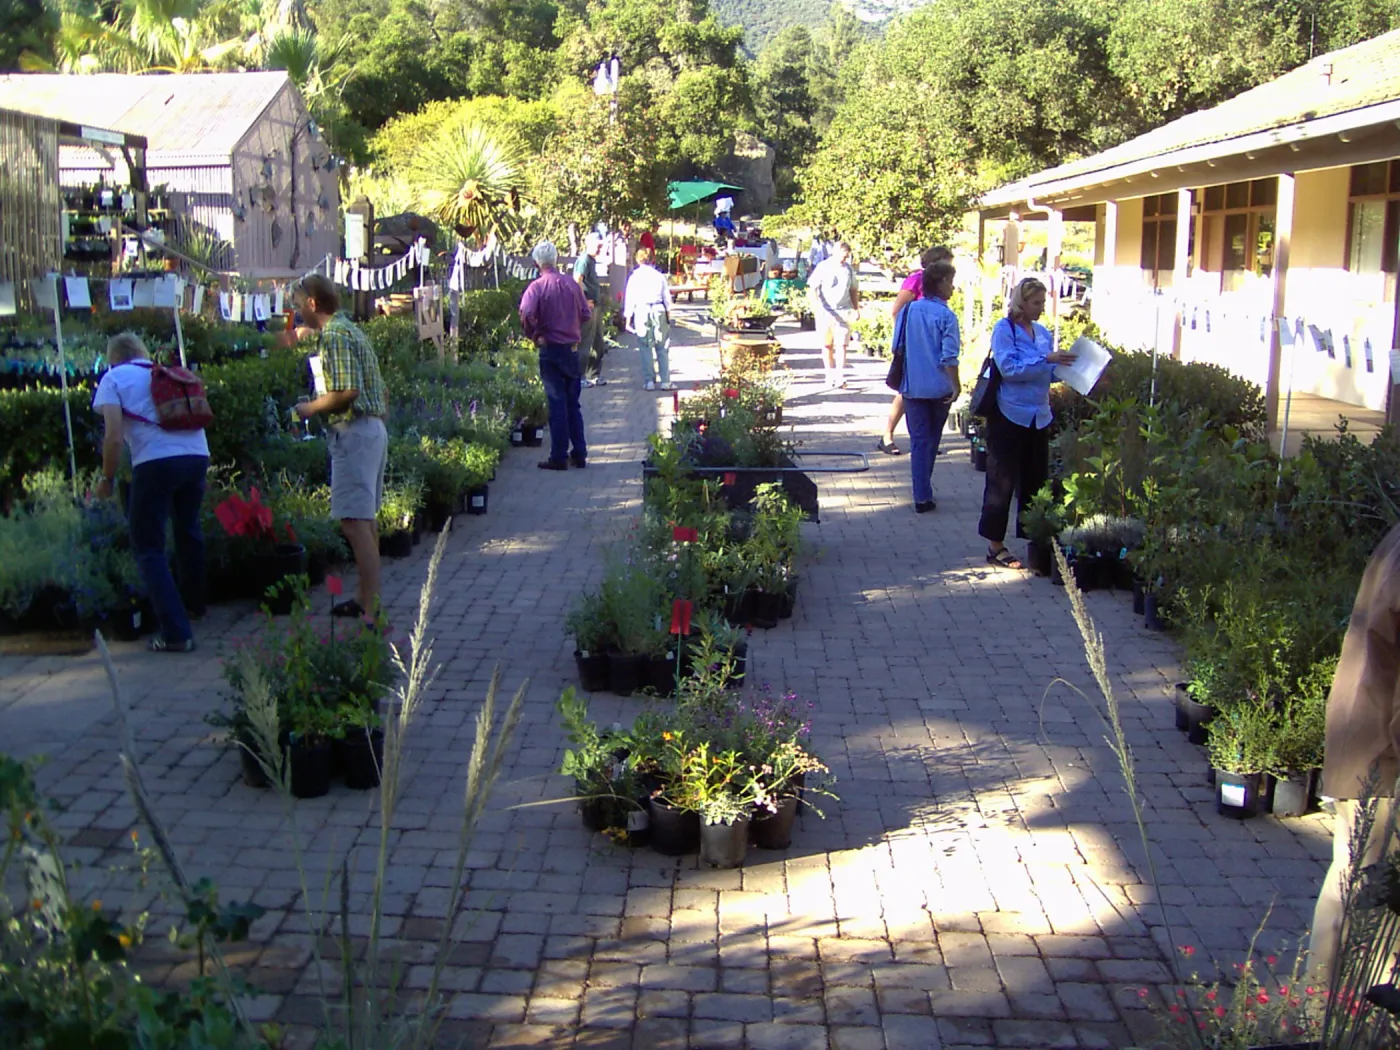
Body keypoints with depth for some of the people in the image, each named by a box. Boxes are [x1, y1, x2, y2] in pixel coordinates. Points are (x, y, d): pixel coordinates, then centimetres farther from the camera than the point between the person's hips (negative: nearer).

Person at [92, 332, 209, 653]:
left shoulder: (113, 378, 11)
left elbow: (114, 437, -1)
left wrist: (107, 478, 11)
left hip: (156, 461, -5)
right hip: (197, 454, 6)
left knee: (149, 548, 5)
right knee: (188, 528, 29)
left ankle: (176, 633, -3)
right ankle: (196, 603, 46)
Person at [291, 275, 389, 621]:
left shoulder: (333, 335, -13)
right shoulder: (350, 329, 18)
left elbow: (347, 390, -23)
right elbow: (375, 388, 19)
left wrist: (311, 408, -8)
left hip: (353, 432, -11)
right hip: (372, 427, 11)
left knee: (355, 522, -13)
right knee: (366, 518, 16)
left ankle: (369, 612, -15)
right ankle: (366, 598, 26)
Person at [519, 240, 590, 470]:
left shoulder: (537, 286, -12)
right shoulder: (572, 284, 3)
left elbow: (526, 314, -26)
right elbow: (586, 314, 6)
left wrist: (534, 336, -12)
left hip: (550, 349, -4)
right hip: (573, 348, 4)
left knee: (557, 404, 0)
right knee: (573, 404, 13)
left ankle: (559, 457, 3)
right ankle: (579, 454, 16)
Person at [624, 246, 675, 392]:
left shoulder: (634, 277, -1)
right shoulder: (659, 276, 4)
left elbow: (629, 299, 0)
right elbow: (667, 298, 7)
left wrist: (628, 319, 5)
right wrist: (668, 315, 16)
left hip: (641, 312, -1)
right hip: (658, 311, 1)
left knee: (645, 348, 5)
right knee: (662, 348, 7)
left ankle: (649, 381, 3)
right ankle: (665, 381, 4)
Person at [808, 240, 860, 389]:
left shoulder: (849, 269, 11)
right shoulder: (823, 267, 0)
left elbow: (853, 290, 20)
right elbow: (813, 288, -4)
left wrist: (856, 308, 15)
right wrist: (814, 304, -17)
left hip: (844, 311, 2)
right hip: (825, 311, -2)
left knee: (842, 344, -7)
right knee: (827, 344, 5)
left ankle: (840, 377, -10)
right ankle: (830, 375, 14)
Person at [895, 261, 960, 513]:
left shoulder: (908, 311, 1)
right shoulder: (946, 316, -12)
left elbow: (897, 348, 8)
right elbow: (949, 357, -16)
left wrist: (901, 379, 20)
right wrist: (955, 386, -7)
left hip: (913, 386, 2)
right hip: (939, 387, -2)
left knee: (919, 440, 4)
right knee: (932, 439, 16)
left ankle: (922, 495, -2)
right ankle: (923, 490, 28)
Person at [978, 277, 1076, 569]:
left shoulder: (1043, 333, 11)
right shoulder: (1004, 329, -7)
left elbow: (1048, 374, 17)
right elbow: (1009, 368, -18)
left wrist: (1064, 365, -2)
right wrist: (1045, 360, -22)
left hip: (1038, 417, 6)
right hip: (1009, 416, -6)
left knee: (1035, 482, 11)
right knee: (1002, 481, -1)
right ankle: (995, 546, 6)